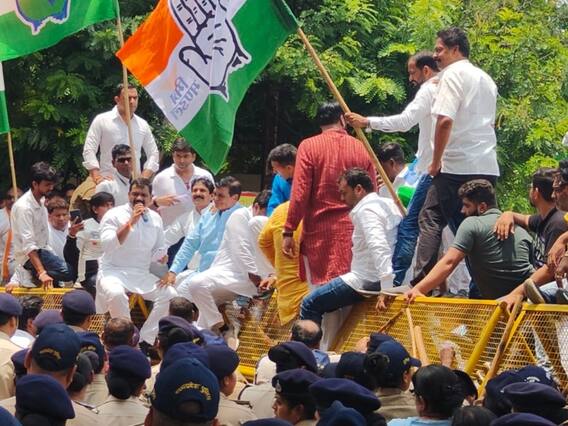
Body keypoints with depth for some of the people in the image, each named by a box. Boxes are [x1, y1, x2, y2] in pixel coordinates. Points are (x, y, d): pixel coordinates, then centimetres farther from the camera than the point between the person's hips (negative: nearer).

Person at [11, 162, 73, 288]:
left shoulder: (41, 202, 8)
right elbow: (28, 245, -28)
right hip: (28, 255, -10)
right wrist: (42, 273, -35)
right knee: (68, 271, -26)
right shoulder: (24, 207, -21)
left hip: (41, 251, 10)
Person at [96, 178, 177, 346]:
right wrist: (130, 222, -24)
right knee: (116, 293, -37)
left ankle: (145, 339, -13)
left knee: (170, 294, -17)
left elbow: (157, 251, 20)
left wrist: (161, 256, -6)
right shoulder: (114, 215, -6)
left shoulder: (155, 218, 10)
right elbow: (107, 245, -21)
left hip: (143, 275, 5)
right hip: (114, 271, -5)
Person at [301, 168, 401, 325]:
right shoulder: (389, 205, 14)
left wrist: (387, 288, -34)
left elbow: (378, 248, -28)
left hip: (368, 281, -10)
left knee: (310, 305, -5)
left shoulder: (366, 210, -15)